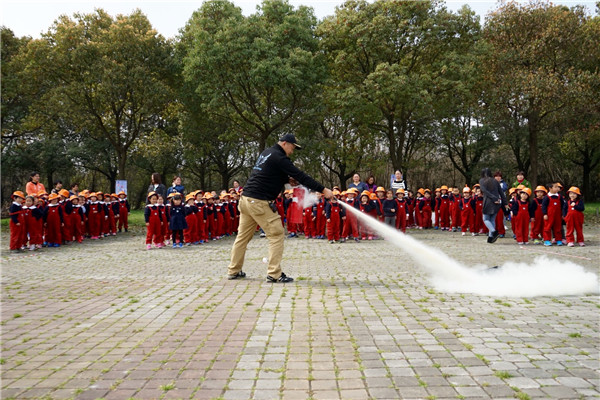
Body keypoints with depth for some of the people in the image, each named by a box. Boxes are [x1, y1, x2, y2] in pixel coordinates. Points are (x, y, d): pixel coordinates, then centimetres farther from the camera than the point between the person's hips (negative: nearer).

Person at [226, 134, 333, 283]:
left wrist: (287, 179, 10)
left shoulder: (266, 153, 18)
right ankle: (274, 274, -6)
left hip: (246, 198, 10)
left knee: (243, 236, 15)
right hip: (260, 202, -10)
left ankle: (234, 271, 22)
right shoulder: (278, 157, -11)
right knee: (276, 235, -4)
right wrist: (323, 190, -15)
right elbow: (300, 176, -16)